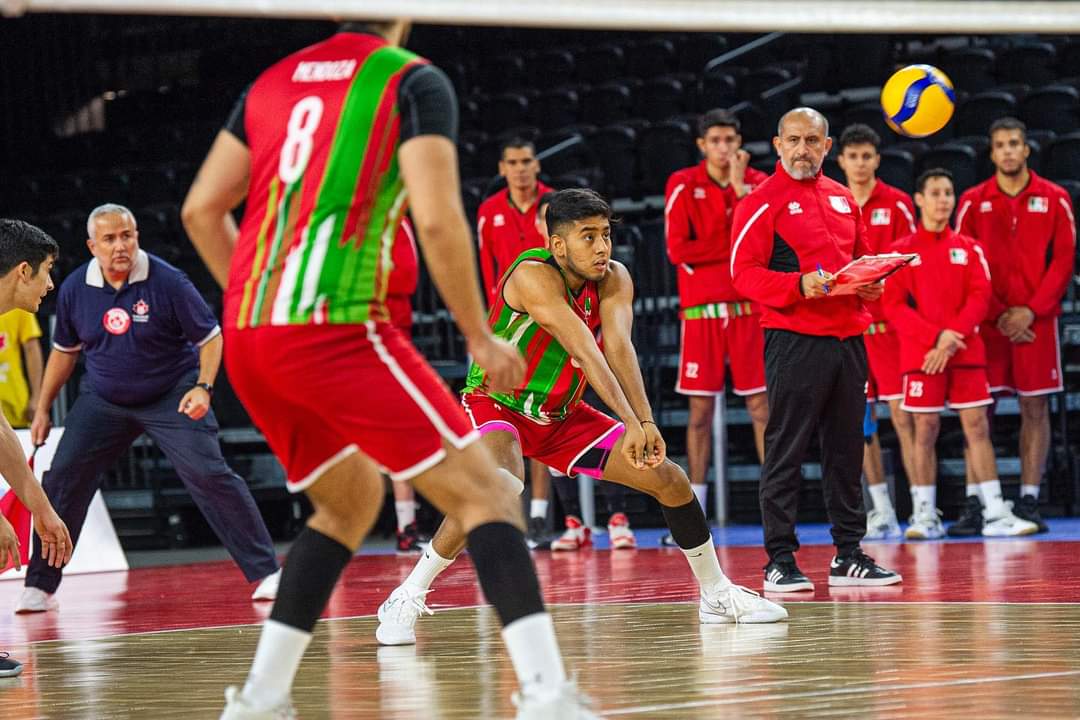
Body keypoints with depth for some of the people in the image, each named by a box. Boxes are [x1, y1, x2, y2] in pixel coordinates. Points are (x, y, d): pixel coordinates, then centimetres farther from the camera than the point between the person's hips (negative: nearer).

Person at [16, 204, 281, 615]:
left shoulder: (167, 282, -19)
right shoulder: (74, 289, -6)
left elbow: (210, 337, -9)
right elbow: (65, 351, 10)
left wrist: (203, 387, -24)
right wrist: (43, 409, 10)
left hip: (172, 397, -4)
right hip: (102, 401, 4)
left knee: (209, 476, -16)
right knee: (62, 480, -7)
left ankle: (266, 572, -8)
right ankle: (39, 587, 3)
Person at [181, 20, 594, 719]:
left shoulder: (273, 82, 19)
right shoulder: (413, 81, 0)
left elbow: (201, 210, 17)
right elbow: (437, 219, -12)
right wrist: (480, 336, -2)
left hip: (247, 338, 7)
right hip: (338, 328, -7)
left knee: (353, 497, 26)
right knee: (484, 492, -4)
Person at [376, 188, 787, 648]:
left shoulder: (613, 279, -10)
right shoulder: (533, 275, -28)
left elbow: (619, 347, -25)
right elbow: (587, 351, -38)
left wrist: (647, 423, -41)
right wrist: (631, 422, -47)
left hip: (562, 415, 7)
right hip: (497, 405, -7)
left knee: (669, 479, 2)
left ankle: (717, 593, 23)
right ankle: (407, 598, -24)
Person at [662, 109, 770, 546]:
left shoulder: (757, 182, 7)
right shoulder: (683, 185, 1)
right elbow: (677, 249, -7)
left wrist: (739, 185, -13)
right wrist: (735, 248, -7)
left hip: (750, 307, 1)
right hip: (701, 311, -1)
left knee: (761, 406, -1)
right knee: (700, 411, 2)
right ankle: (695, 514, 7)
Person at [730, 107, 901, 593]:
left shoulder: (842, 198, 17)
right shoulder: (763, 202, -3)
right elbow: (744, 272, -9)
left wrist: (872, 284, 5)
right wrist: (799, 285, -22)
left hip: (849, 338, 7)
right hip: (794, 339, -7)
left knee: (845, 450, 10)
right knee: (785, 453, -5)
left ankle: (848, 556, 17)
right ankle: (780, 562, -3)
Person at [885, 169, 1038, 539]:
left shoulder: (969, 248, 11)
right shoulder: (902, 251, 4)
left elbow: (980, 297, 2)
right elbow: (894, 306, -4)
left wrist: (953, 337, -13)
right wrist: (937, 336, -15)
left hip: (966, 352, 2)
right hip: (920, 354, -2)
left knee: (977, 426, -1)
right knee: (925, 429, -2)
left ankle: (995, 513, -2)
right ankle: (925, 515, 2)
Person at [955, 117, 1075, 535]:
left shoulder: (1054, 200, 5)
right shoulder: (973, 202, 5)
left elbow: (1064, 260, 1)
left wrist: (1031, 310, -9)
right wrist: (996, 314, -7)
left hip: (1036, 319, 0)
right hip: (986, 320, 0)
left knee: (1035, 408, 0)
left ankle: (1029, 502, 3)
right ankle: (975, 504, -3)